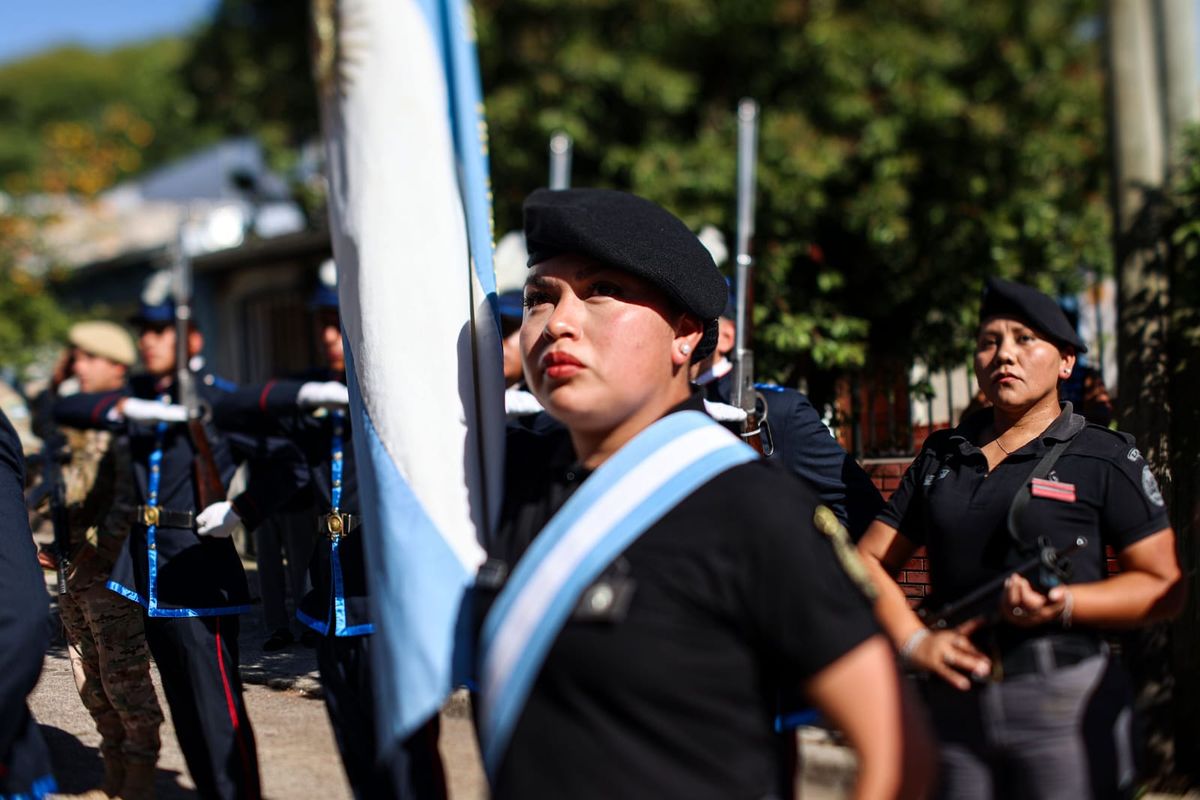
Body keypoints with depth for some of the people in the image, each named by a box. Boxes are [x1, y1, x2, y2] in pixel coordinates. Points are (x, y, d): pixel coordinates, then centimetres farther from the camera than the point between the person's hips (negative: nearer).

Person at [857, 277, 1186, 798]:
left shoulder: (1105, 458, 2)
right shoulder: (942, 456, 13)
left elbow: (1164, 586, -2)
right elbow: (871, 560, 14)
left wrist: (1062, 604, -17)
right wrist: (915, 642, -2)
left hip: (1066, 702, -4)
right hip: (954, 697, 4)